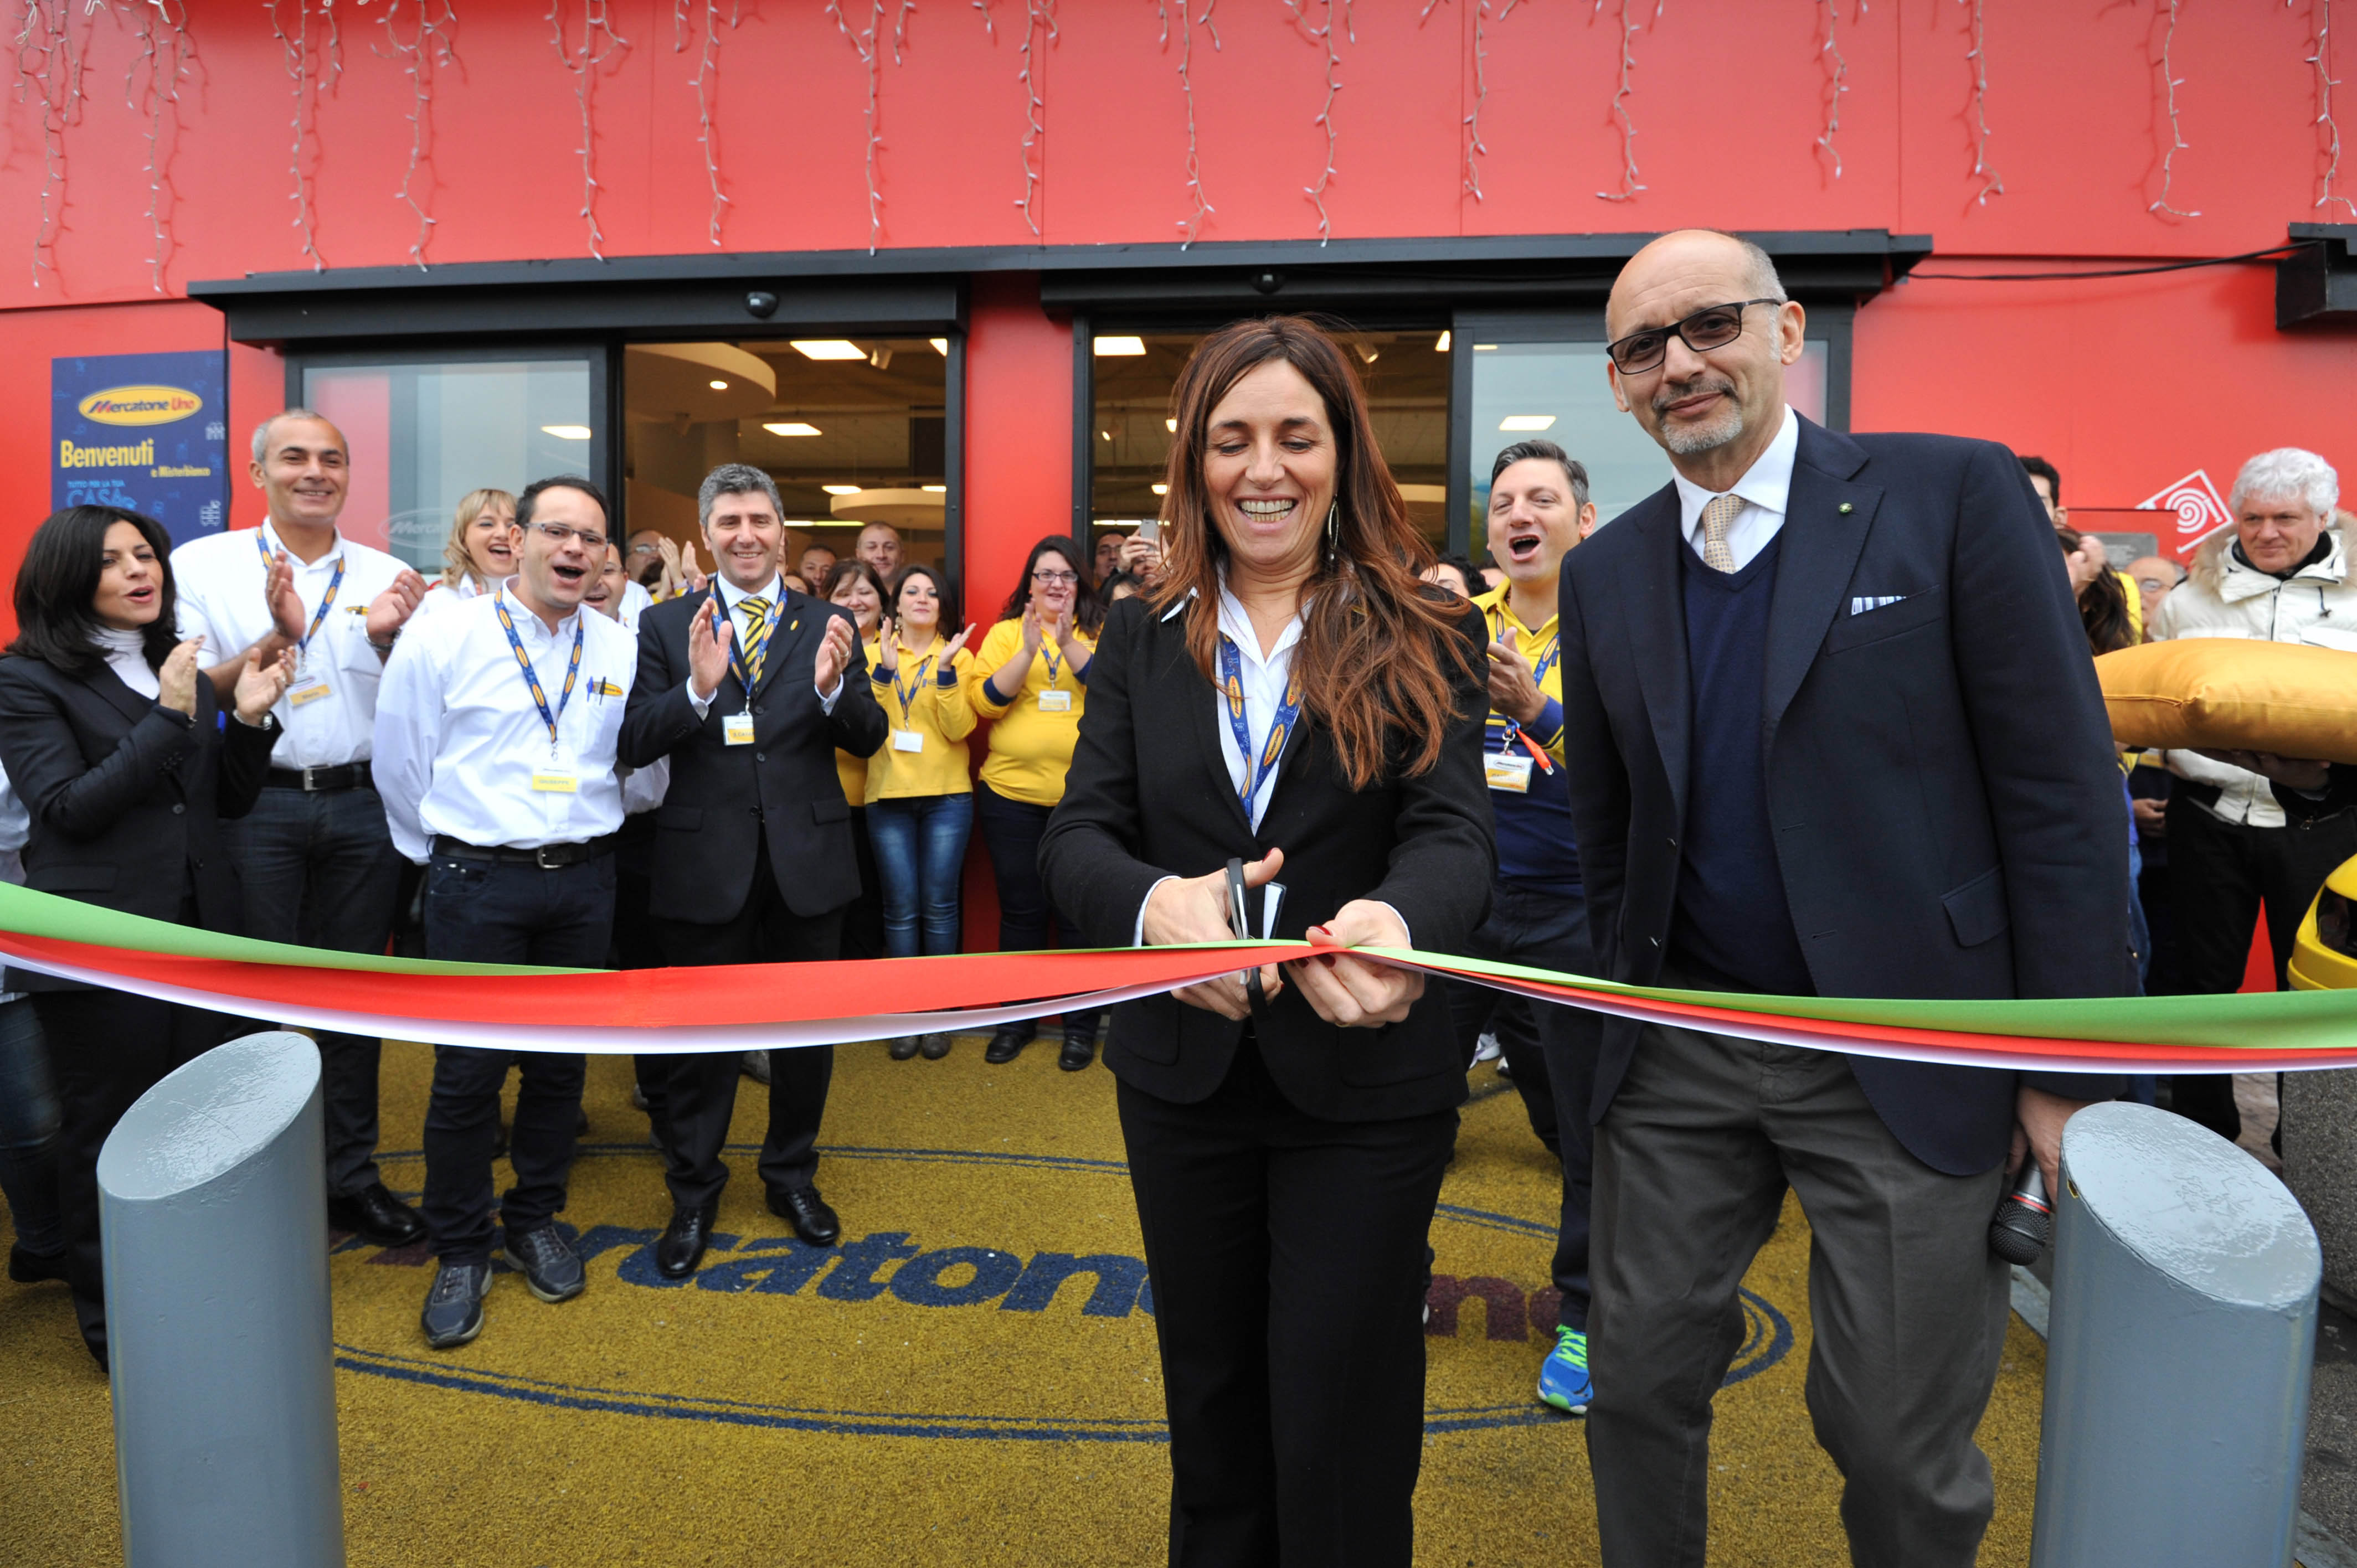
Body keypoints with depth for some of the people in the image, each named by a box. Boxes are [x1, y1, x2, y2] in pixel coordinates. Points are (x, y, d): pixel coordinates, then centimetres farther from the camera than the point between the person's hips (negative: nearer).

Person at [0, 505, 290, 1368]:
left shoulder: (177, 663, 11)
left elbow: (228, 802, 11)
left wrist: (248, 718, -6)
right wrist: (169, 716, -20)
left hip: (197, 931, 5)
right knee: (107, 1132, 6)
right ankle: (109, 1316, 23)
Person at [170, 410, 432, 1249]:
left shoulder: (385, 575, 7)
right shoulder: (203, 565, 1)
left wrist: (388, 638, -11)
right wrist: (275, 640, -20)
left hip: (362, 806, 3)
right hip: (255, 805, -2)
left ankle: (351, 1175, 24)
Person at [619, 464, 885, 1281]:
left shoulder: (829, 626, 3)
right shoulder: (666, 626, 0)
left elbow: (868, 739, -4)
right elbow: (634, 745, -9)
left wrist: (832, 690, -24)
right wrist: (697, 690, -26)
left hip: (808, 858, 2)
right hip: (707, 864, -1)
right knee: (702, 1036, 12)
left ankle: (792, 1175, 36)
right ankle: (693, 1194, 30)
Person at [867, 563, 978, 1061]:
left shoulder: (958, 655, 6)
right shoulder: (874, 654, 8)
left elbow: (959, 728, -7)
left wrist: (945, 670, -17)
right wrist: (885, 669, -15)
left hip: (947, 796, 0)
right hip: (888, 797, 1)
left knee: (939, 905, 0)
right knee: (901, 907, 1)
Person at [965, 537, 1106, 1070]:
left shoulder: (1099, 633, 3)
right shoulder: (1005, 632, 6)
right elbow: (984, 702, -6)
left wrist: (1069, 643, -20)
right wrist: (1028, 651, -16)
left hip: (1083, 795, -1)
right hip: (1012, 793, 2)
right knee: (1020, 909, 11)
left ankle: (1081, 1024, 19)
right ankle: (1017, 1019, 25)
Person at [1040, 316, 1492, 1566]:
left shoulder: (1424, 641, -4)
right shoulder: (1141, 643, 2)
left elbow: (1452, 833, -15)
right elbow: (1075, 838, -7)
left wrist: (1399, 925, -40)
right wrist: (1156, 904, -31)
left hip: (1365, 1085, -2)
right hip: (1184, 1075, 3)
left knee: (1340, 1431, 10)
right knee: (1211, 1409, 21)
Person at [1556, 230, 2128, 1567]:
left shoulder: (1954, 494, -6)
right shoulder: (1606, 572, 7)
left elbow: (2064, 792, -8)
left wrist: (2071, 1068, -10)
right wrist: (1628, 1017, 11)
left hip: (1905, 1052, -3)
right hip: (1679, 1056, 4)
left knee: (1901, 1444, 9)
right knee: (1640, 1382, 14)